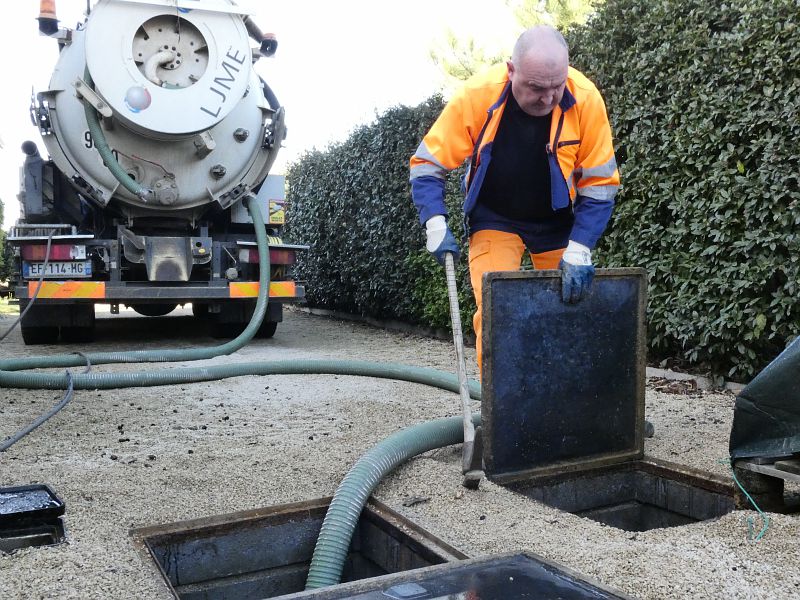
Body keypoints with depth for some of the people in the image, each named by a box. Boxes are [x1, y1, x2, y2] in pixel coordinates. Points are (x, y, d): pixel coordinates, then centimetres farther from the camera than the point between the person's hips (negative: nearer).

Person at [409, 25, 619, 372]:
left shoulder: (586, 100, -23)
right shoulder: (477, 96, -24)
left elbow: (599, 185, -16)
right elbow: (426, 164, -14)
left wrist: (578, 251, -25)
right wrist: (436, 226, -26)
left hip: (559, 221, 1)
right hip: (494, 219, -1)